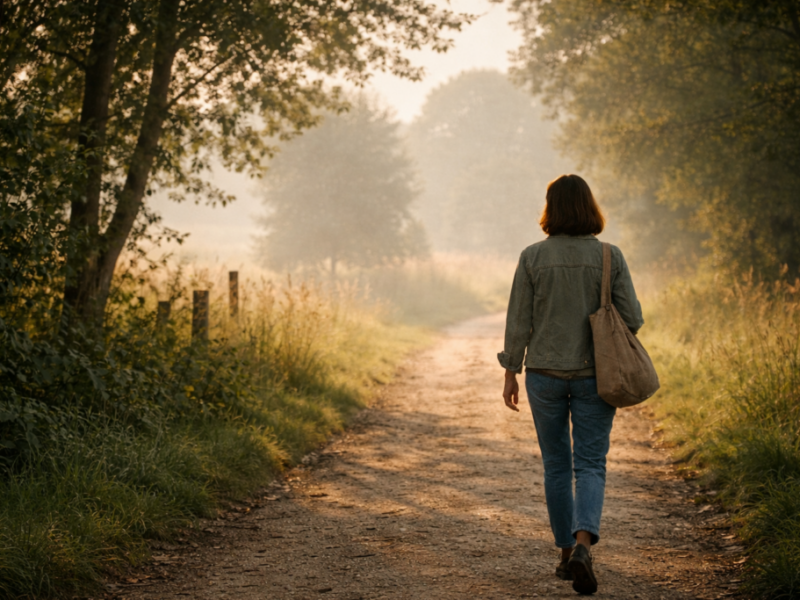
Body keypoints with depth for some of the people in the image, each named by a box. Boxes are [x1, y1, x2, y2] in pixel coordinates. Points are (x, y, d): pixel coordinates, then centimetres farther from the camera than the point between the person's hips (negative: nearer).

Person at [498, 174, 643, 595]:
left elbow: (518, 321, -5)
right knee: (590, 466, 2)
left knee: (556, 465, 15)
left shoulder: (533, 258, -6)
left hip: (545, 374, 0)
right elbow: (632, 318, -4)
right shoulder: (610, 257, -5)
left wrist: (510, 374, 5)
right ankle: (582, 547, -21)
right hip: (593, 375, 0)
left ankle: (566, 552, 23)